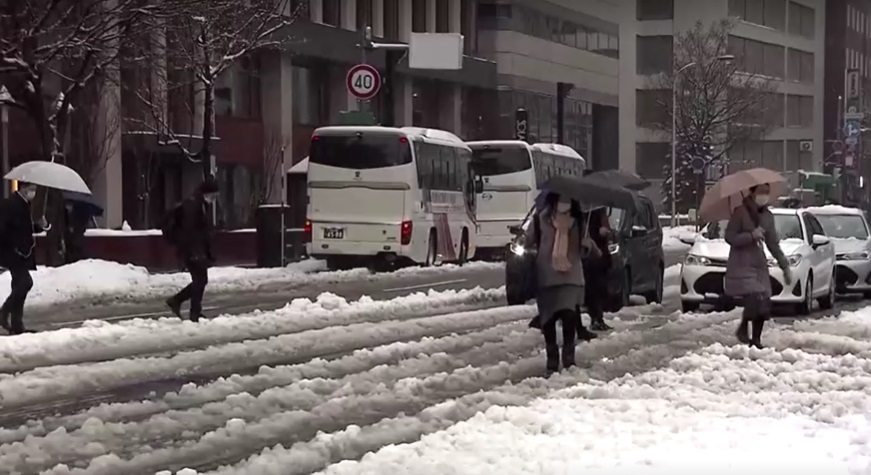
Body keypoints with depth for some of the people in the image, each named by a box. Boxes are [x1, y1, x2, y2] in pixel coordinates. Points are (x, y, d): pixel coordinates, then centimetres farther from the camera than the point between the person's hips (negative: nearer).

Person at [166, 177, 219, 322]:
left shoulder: (202, 206, 17)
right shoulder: (192, 206, -15)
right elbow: (188, 231, -22)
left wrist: (208, 253, 20)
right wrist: (194, 252, -26)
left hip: (198, 250, 10)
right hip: (192, 250, -10)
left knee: (200, 280, 12)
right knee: (200, 280, -6)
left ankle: (175, 301, 20)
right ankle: (195, 313, -1)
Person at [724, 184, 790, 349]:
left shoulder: (767, 216, 10)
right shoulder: (741, 213, -8)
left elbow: (773, 244, 17)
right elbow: (730, 237, -10)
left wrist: (785, 266, 15)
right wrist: (751, 236, -22)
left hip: (759, 266, 6)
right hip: (741, 266, -6)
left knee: (764, 306, 0)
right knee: (754, 301, -20)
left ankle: (756, 340, 12)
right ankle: (742, 329, 4)